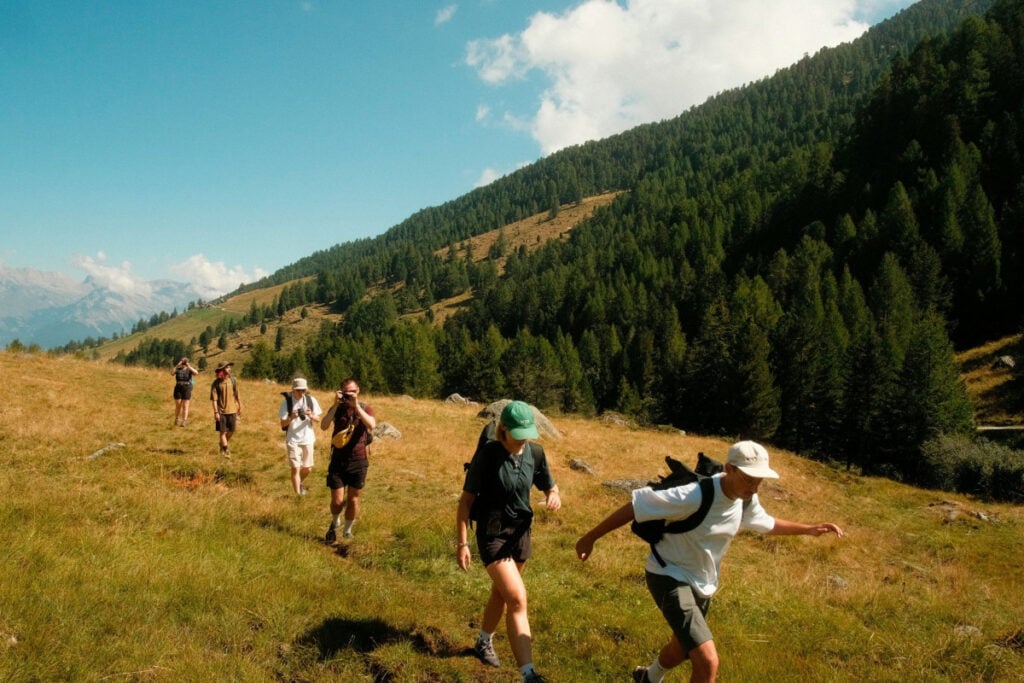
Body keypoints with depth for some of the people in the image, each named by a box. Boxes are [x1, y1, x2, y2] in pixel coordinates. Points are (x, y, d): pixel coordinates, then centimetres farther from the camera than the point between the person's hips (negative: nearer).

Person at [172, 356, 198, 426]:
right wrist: (177, 365, -26)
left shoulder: (189, 370, -1)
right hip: (178, 389, 2)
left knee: (185, 406, -3)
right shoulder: (178, 369, 2)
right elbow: (172, 373, -18)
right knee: (178, 406, 9)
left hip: (187, 390, -2)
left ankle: (184, 421, -3)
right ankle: (176, 420, 27)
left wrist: (189, 366, -26)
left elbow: (196, 373, -22)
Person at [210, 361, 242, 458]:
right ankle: (225, 450, 13)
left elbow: (236, 394, 10)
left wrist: (239, 406, 12)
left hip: (232, 410, 4)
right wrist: (216, 412, -14)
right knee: (223, 431, 2)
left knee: (232, 430, 9)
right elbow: (214, 399, -10)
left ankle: (223, 444, 33)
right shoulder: (216, 383, -10)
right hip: (221, 411, -4)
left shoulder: (232, 380, 2)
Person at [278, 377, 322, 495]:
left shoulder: (311, 400, -5)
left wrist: (311, 416, -22)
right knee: (296, 468, -9)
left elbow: (318, 419, 0)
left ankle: (299, 484, 43)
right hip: (293, 440, -3)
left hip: (308, 439, 3)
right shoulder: (287, 402, -11)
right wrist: (291, 418, -30)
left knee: (307, 468, 13)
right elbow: (283, 424, -10)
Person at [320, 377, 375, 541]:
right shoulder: (336, 408, 2)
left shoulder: (365, 409, 0)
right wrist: (336, 405, -21)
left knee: (353, 499, 6)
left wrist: (356, 405, -25)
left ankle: (347, 531, 26)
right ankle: (335, 523, 32)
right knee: (337, 500, 1)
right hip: (338, 460, 0)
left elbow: (372, 425, -22)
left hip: (358, 461, 0)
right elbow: (324, 426, -16)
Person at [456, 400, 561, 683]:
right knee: (517, 599, -15)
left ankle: (484, 643, 47)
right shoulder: (487, 454, -20)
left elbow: (550, 487, 8)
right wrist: (462, 543, -14)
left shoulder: (535, 453, -6)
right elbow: (466, 500, -14)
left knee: (501, 593, 22)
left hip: (521, 533, 6)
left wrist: (554, 496, -16)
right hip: (493, 535, -5)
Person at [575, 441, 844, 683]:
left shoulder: (747, 500, -8)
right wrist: (590, 537, -24)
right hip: (671, 579, -8)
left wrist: (808, 529, 11)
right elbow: (636, 506, -28)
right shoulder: (695, 496, -34)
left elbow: (766, 523, 17)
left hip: (702, 583, 8)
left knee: (682, 650, 30)